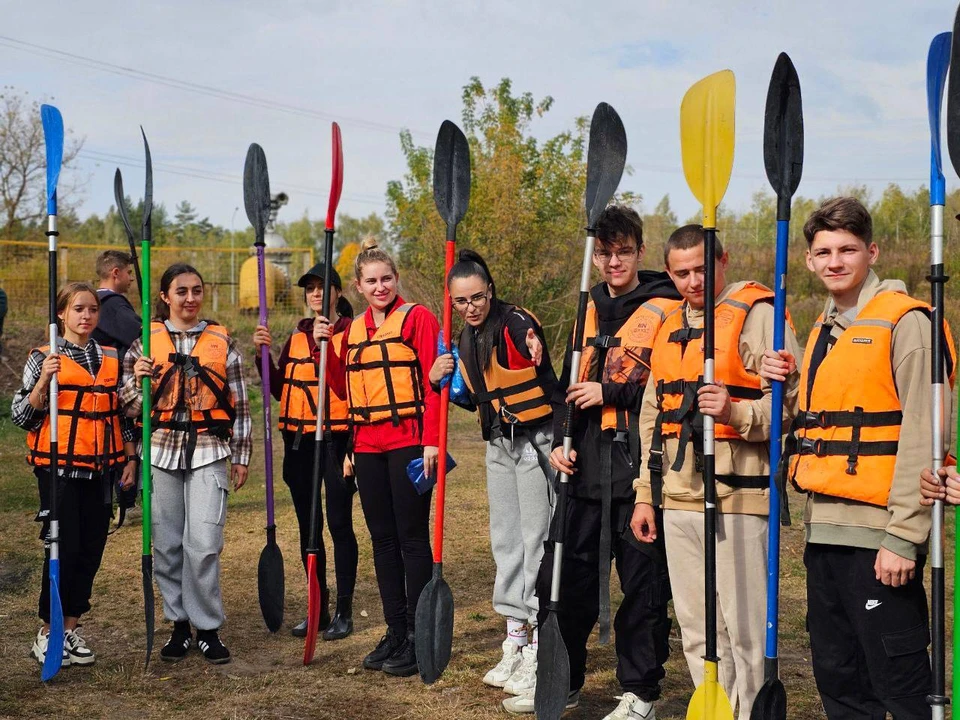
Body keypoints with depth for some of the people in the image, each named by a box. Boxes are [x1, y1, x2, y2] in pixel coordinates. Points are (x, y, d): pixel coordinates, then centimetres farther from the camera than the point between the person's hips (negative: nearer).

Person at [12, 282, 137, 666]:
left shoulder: (110, 359, 10)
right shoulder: (44, 358, -2)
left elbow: (122, 415, 16)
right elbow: (21, 416, -6)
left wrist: (130, 459, 11)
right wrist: (44, 380, -19)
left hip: (100, 469, 4)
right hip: (59, 466, -4)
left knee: (91, 549, 6)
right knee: (64, 548, -5)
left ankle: (71, 628, 19)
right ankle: (47, 633, 10)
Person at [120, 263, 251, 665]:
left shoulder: (222, 341, 6)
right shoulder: (146, 340, 6)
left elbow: (239, 403, 8)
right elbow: (129, 407, 8)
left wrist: (241, 456, 7)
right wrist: (138, 379, -12)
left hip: (209, 453, -1)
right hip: (161, 451, 2)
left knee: (204, 544, -9)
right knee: (167, 544, 5)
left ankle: (208, 628, 5)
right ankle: (180, 624, 20)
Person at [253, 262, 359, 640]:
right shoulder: (297, 337, 14)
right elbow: (279, 389, 13)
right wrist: (263, 354, 0)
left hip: (336, 438, -6)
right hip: (298, 441, 6)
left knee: (339, 523, -3)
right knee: (307, 525, 10)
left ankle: (344, 612, 7)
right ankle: (318, 609, 20)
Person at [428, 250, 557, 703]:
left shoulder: (515, 322, -17)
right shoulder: (468, 339, 9)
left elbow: (549, 385, -32)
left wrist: (537, 354, -55)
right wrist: (440, 381, -2)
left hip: (534, 440, -8)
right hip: (498, 444, 8)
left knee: (536, 538, -5)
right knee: (505, 538, 13)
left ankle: (538, 649, 3)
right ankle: (514, 640, 24)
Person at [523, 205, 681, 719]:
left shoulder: (666, 310, -3)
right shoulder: (588, 312, 15)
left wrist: (610, 393, -12)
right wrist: (560, 441, 5)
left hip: (639, 469, -6)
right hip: (586, 470, 6)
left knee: (643, 583, 3)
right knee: (562, 576, 10)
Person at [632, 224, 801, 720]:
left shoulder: (757, 314, -4)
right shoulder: (670, 327, 18)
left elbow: (790, 401, -11)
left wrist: (737, 413, -28)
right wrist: (645, 494, 20)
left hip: (737, 497, -7)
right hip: (677, 500, 7)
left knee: (745, 630, -4)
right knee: (696, 631, 13)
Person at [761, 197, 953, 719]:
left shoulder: (904, 321, -8)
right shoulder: (824, 331, 18)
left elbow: (923, 435, -15)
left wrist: (903, 537, -18)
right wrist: (788, 385, 5)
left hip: (878, 533, -8)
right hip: (824, 528, 8)